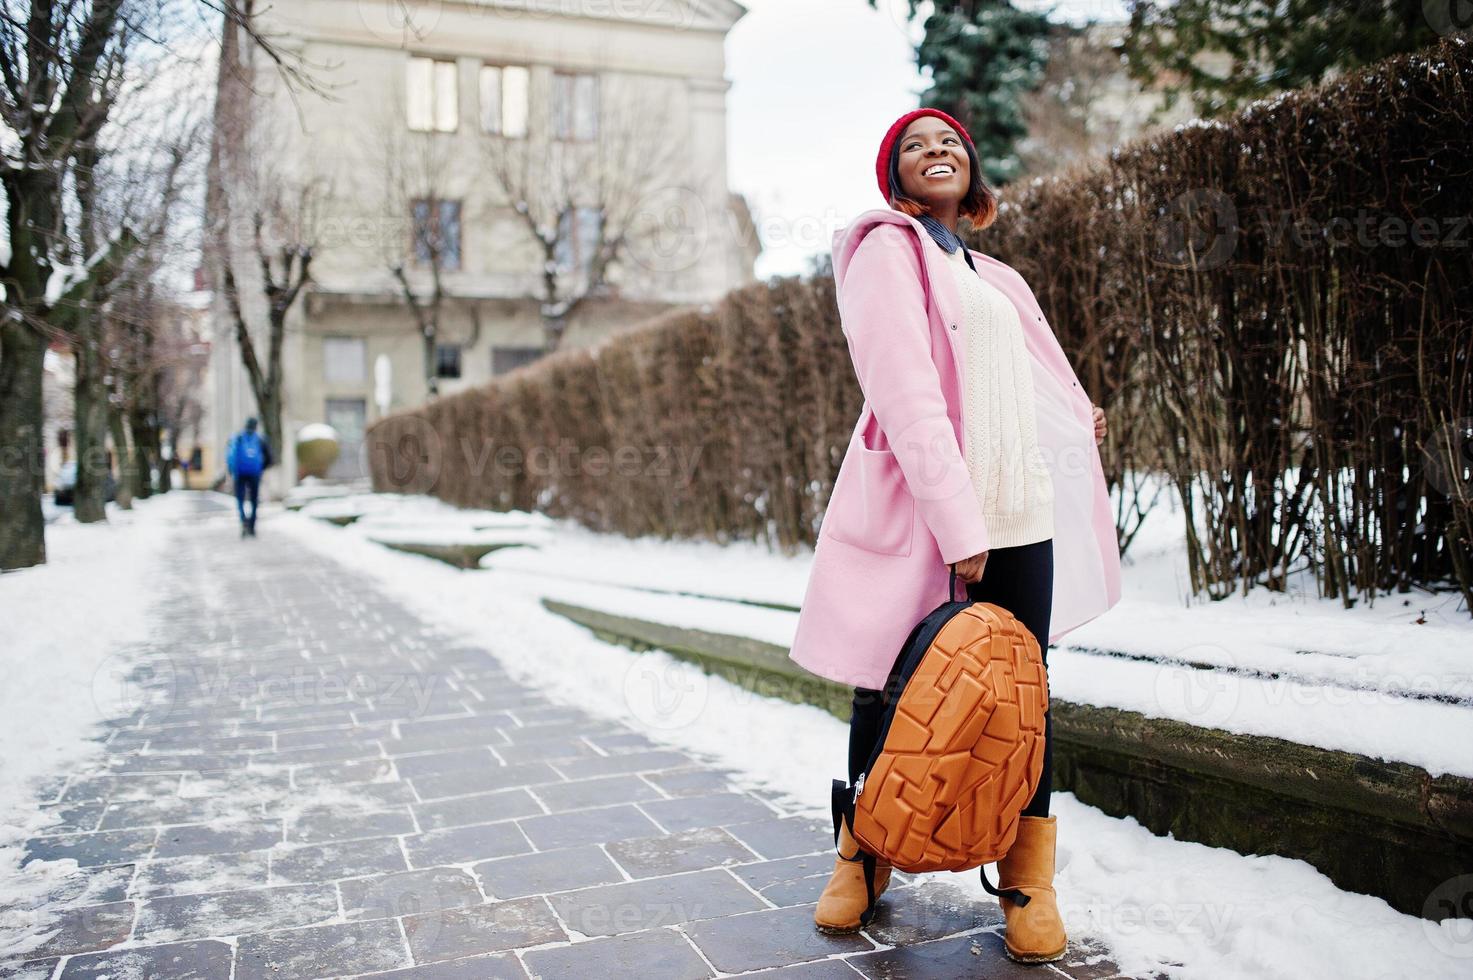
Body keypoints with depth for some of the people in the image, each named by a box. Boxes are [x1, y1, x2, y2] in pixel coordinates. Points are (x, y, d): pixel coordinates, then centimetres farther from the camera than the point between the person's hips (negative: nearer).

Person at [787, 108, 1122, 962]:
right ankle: (863, 854, 21)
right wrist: (957, 527, -19)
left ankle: (1029, 874, 13)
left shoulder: (994, 276, 22)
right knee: (892, 683, 1)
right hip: (918, 508, -6)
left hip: (1016, 511, 6)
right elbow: (906, 392, -13)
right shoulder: (886, 250, 0)